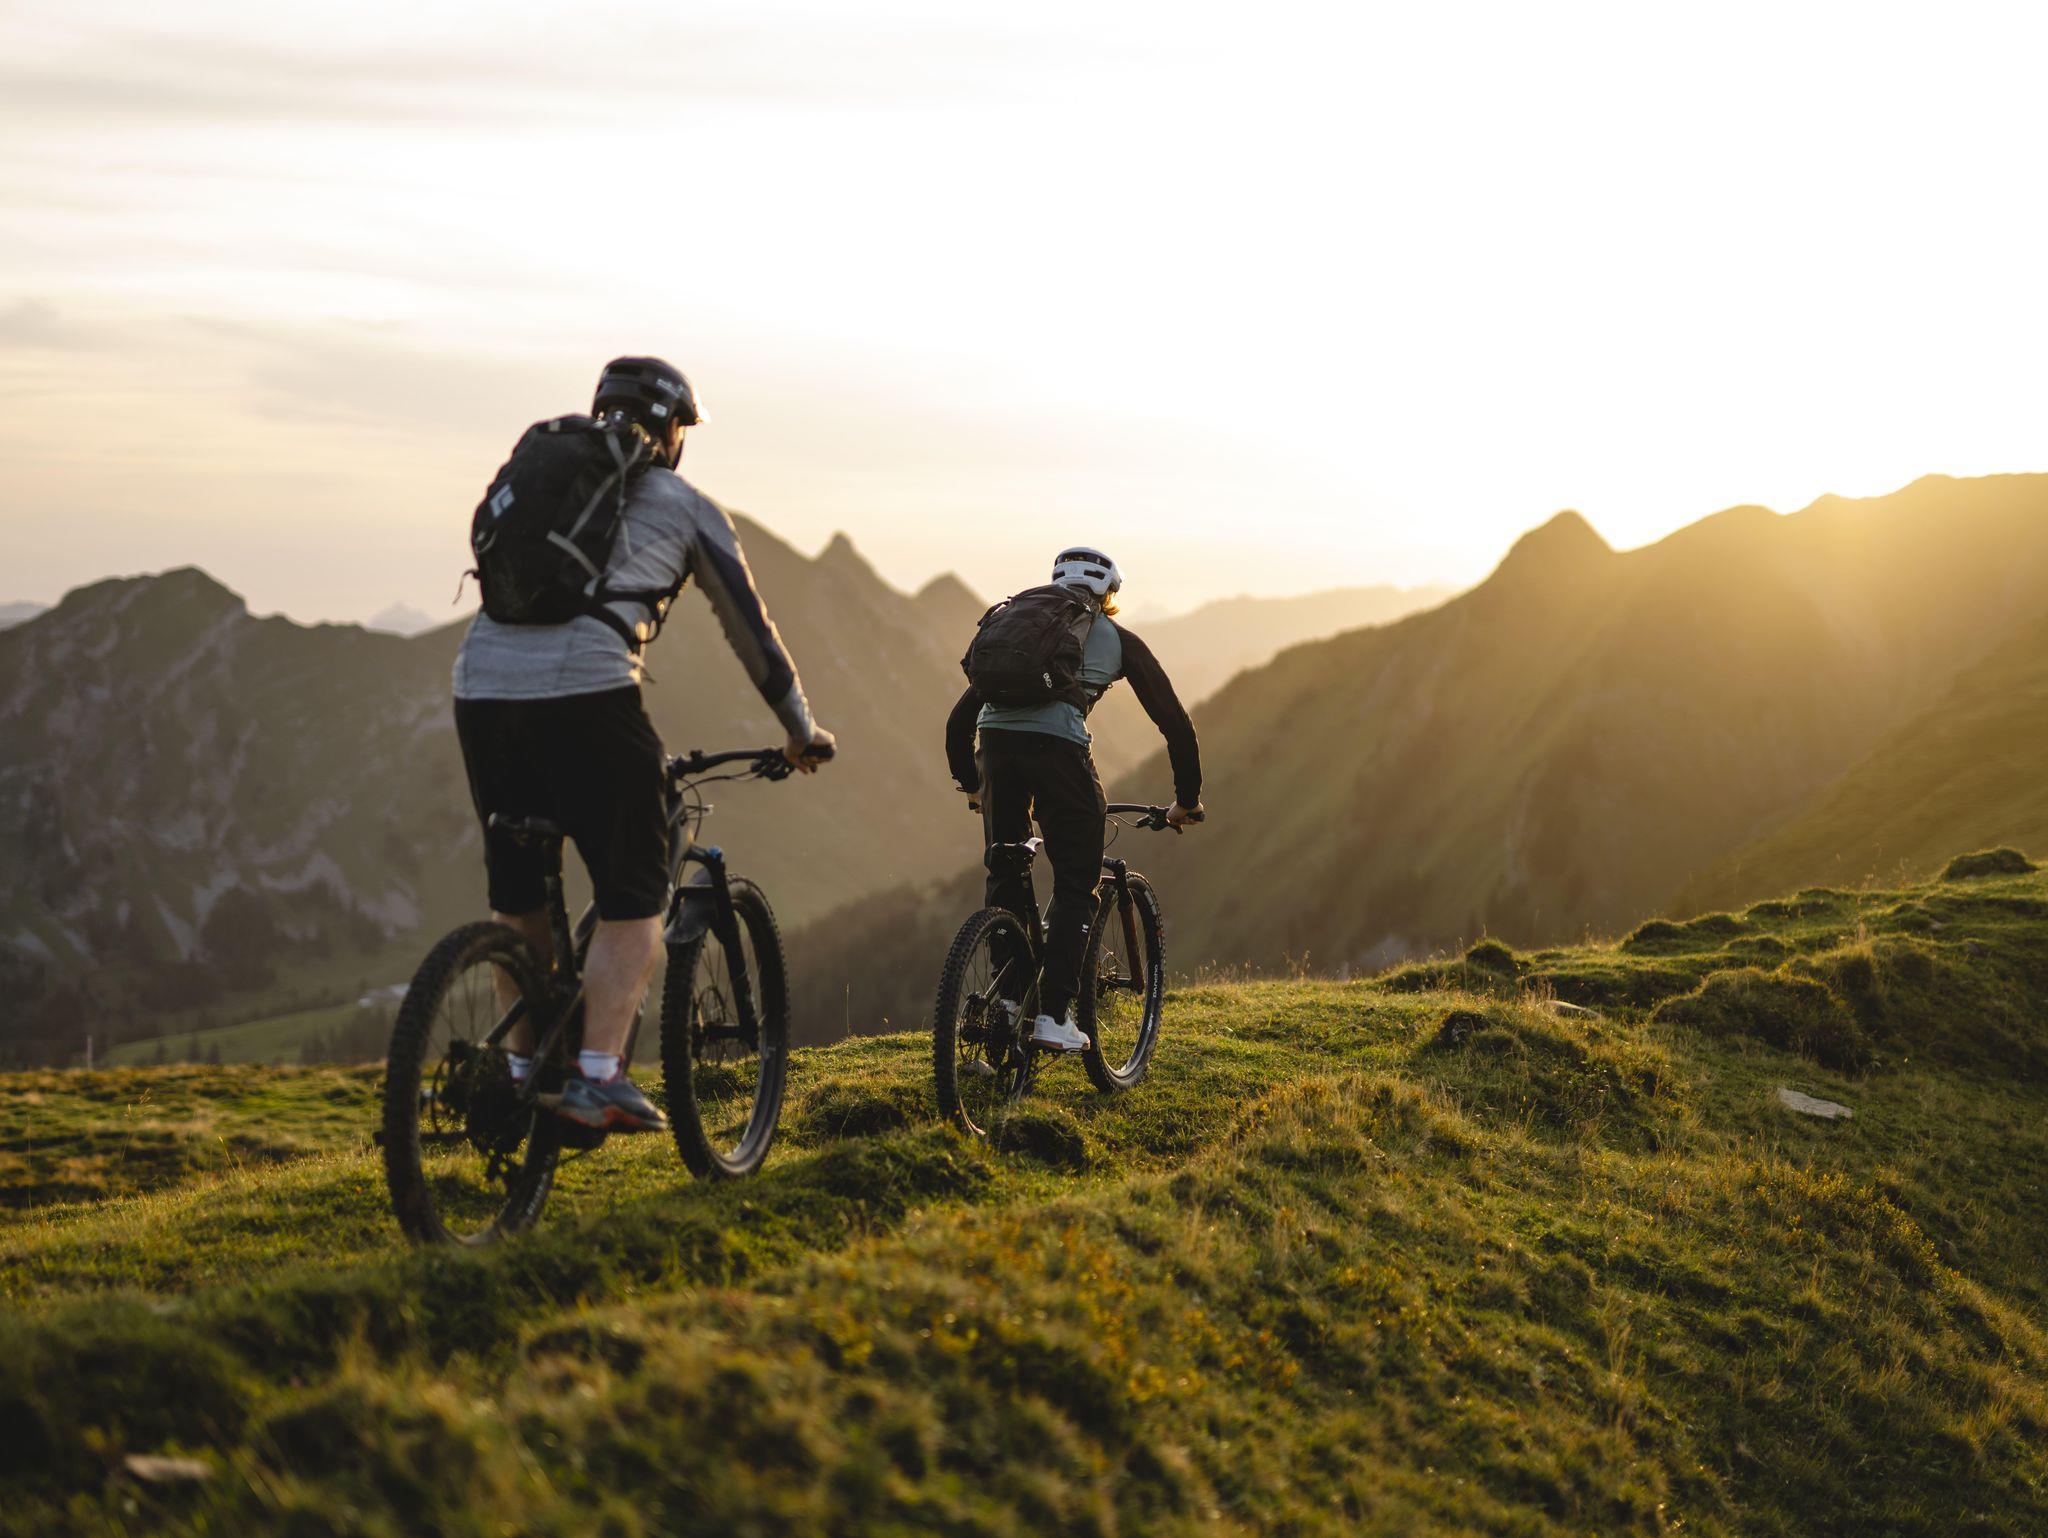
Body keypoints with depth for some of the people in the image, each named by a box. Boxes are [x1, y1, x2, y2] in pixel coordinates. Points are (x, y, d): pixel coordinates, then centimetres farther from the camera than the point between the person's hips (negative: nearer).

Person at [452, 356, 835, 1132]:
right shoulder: (684, 506, 14)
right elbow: (749, 627, 18)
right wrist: (802, 730, 29)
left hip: (481, 687, 5)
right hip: (585, 694, -5)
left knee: (516, 895, 19)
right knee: (633, 899, 4)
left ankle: (520, 1069, 24)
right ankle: (597, 1077, -6)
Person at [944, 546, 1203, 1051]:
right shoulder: (1118, 639, 21)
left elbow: (960, 717, 31)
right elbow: (1174, 721, 22)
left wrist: (969, 784, 41)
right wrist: (1186, 800, 31)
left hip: (996, 740, 4)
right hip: (1057, 745, -3)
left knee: (1006, 874, 20)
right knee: (1075, 885, 7)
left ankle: (1011, 994, 18)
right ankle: (1053, 1014, 1)